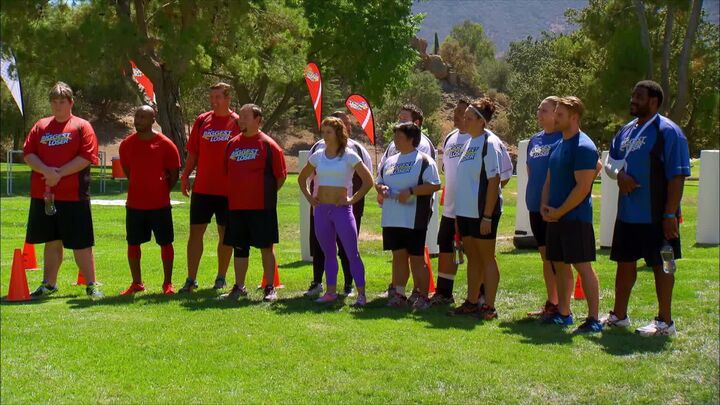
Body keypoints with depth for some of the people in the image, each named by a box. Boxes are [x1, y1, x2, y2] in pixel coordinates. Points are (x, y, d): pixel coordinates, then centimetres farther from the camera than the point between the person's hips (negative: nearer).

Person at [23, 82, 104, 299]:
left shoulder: (82, 126, -1)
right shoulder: (40, 126, 12)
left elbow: (86, 157, -11)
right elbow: (28, 153, 4)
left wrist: (60, 173, -17)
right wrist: (46, 171, -14)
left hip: (73, 195, -4)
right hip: (43, 193, 4)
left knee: (81, 242, -2)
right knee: (52, 241, 13)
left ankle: (91, 285, 5)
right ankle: (49, 284, 22)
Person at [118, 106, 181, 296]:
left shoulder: (165, 144, -7)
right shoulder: (127, 144, 3)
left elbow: (174, 174, 1)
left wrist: (162, 191, 3)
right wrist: (141, 186, 12)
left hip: (159, 204, -3)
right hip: (134, 204, 3)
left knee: (165, 243, 3)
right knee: (133, 243, 7)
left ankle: (168, 283, 13)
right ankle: (136, 283, 19)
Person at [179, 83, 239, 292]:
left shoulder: (237, 122, -1)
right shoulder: (202, 120, 6)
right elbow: (193, 153, 11)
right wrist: (185, 176, 5)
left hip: (228, 189, -2)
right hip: (202, 187, 2)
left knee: (226, 234, 7)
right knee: (195, 231, 0)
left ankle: (221, 277, 20)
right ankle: (191, 279, 5)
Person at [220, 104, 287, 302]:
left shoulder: (268, 145, -5)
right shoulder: (232, 144, 9)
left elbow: (281, 176, -2)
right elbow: (227, 172, 19)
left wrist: (267, 193, 4)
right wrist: (236, 193, 15)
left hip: (261, 206, -5)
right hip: (236, 205, 5)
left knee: (266, 247, 0)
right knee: (239, 247, 9)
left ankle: (269, 288, 8)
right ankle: (239, 287, 18)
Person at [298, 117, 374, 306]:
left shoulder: (349, 156, -4)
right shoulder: (318, 156, 8)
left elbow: (368, 181, -6)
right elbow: (302, 178, 23)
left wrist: (353, 199, -9)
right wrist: (309, 196, 11)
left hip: (342, 209, -4)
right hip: (321, 209, 5)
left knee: (352, 253, -6)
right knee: (328, 253, 12)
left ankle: (361, 293, -3)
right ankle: (331, 292, 19)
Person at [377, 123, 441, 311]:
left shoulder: (424, 161, -4)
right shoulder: (389, 161, 17)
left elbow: (435, 185, -12)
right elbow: (378, 183, 25)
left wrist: (410, 191, -19)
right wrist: (381, 188, 1)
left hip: (414, 219, -6)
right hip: (392, 218, 6)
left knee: (416, 257, -3)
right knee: (398, 255, 9)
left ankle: (423, 297, 4)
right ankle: (398, 294, 15)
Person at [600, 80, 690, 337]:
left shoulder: (667, 131, -12)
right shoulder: (627, 130, 11)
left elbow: (677, 176, -16)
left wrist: (670, 214, -20)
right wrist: (620, 175, -6)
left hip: (656, 216, -8)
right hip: (627, 212, 8)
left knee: (660, 265, 0)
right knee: (624, 262, 16)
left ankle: (665, 322, 8)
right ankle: (619, 315, 29)